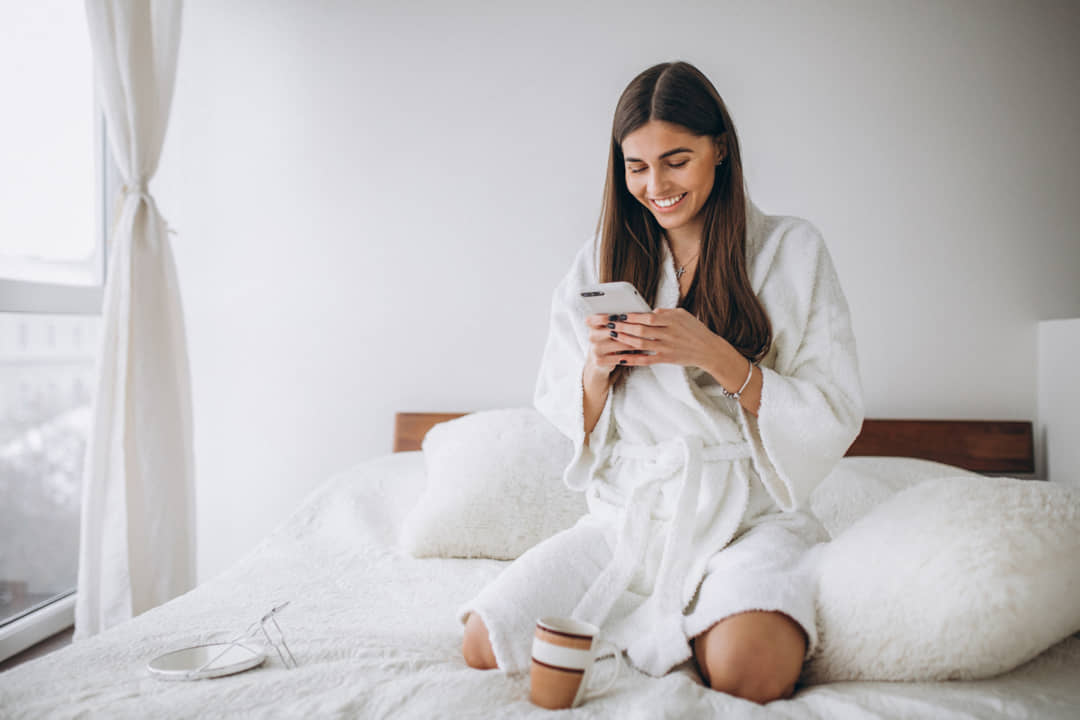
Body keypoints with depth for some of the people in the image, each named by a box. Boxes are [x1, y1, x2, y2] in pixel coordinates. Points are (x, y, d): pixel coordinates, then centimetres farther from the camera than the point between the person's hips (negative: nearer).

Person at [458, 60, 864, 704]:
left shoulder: (792, 250, 0)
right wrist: (597, 368, -13)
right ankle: (676, 618, 7)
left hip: (749, 514, -3)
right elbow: (565, 421, 10)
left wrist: (715, 357, -19)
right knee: (483, 647, -13)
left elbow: (835, 421, -5)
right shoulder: (602, 262, 8)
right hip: (627, 513, 3)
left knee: (747, 672, -32)